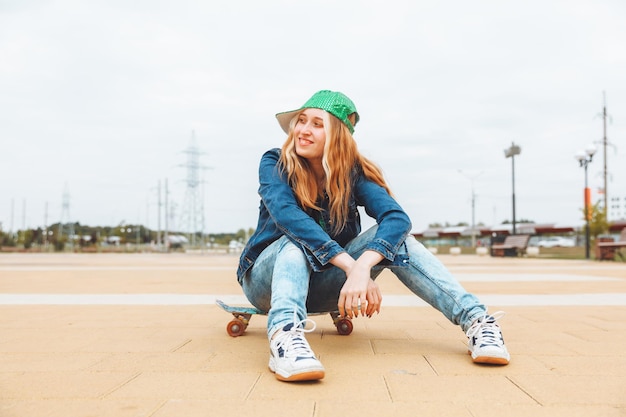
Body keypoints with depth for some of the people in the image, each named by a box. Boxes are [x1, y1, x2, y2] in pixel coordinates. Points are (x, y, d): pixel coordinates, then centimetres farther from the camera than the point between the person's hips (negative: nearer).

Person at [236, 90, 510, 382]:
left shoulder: (352, 172, -9)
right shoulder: (275, 163, -13)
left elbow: (397, 218, -27)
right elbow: (286, 213, -34)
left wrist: (362, 267, -46)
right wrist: (351, 266, -44)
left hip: (325, 286, 2)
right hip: (268, 279, -1)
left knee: (391, 235, -22)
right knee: (298, 236, -33)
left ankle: (475, 320, -31)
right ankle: (284, 332, -57)